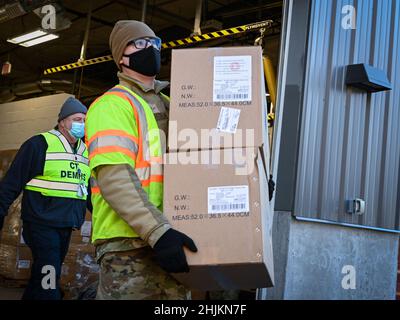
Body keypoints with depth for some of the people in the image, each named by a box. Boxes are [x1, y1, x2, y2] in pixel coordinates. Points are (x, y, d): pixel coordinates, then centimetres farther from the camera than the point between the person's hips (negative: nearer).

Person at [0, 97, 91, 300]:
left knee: (41, 276, 14)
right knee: (47, 282, -12)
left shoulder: (85, 152, 14)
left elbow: (90, 192, 23)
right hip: (42, 224, -7)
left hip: (67, 226, 7)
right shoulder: (40, 144, -7)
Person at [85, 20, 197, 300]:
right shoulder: (113, 104, -6)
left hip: (170, 238, 8)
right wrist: (157, 231, -28)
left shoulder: (169, 105, 19)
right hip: (130, 244, -8)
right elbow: (114, 176, -18)